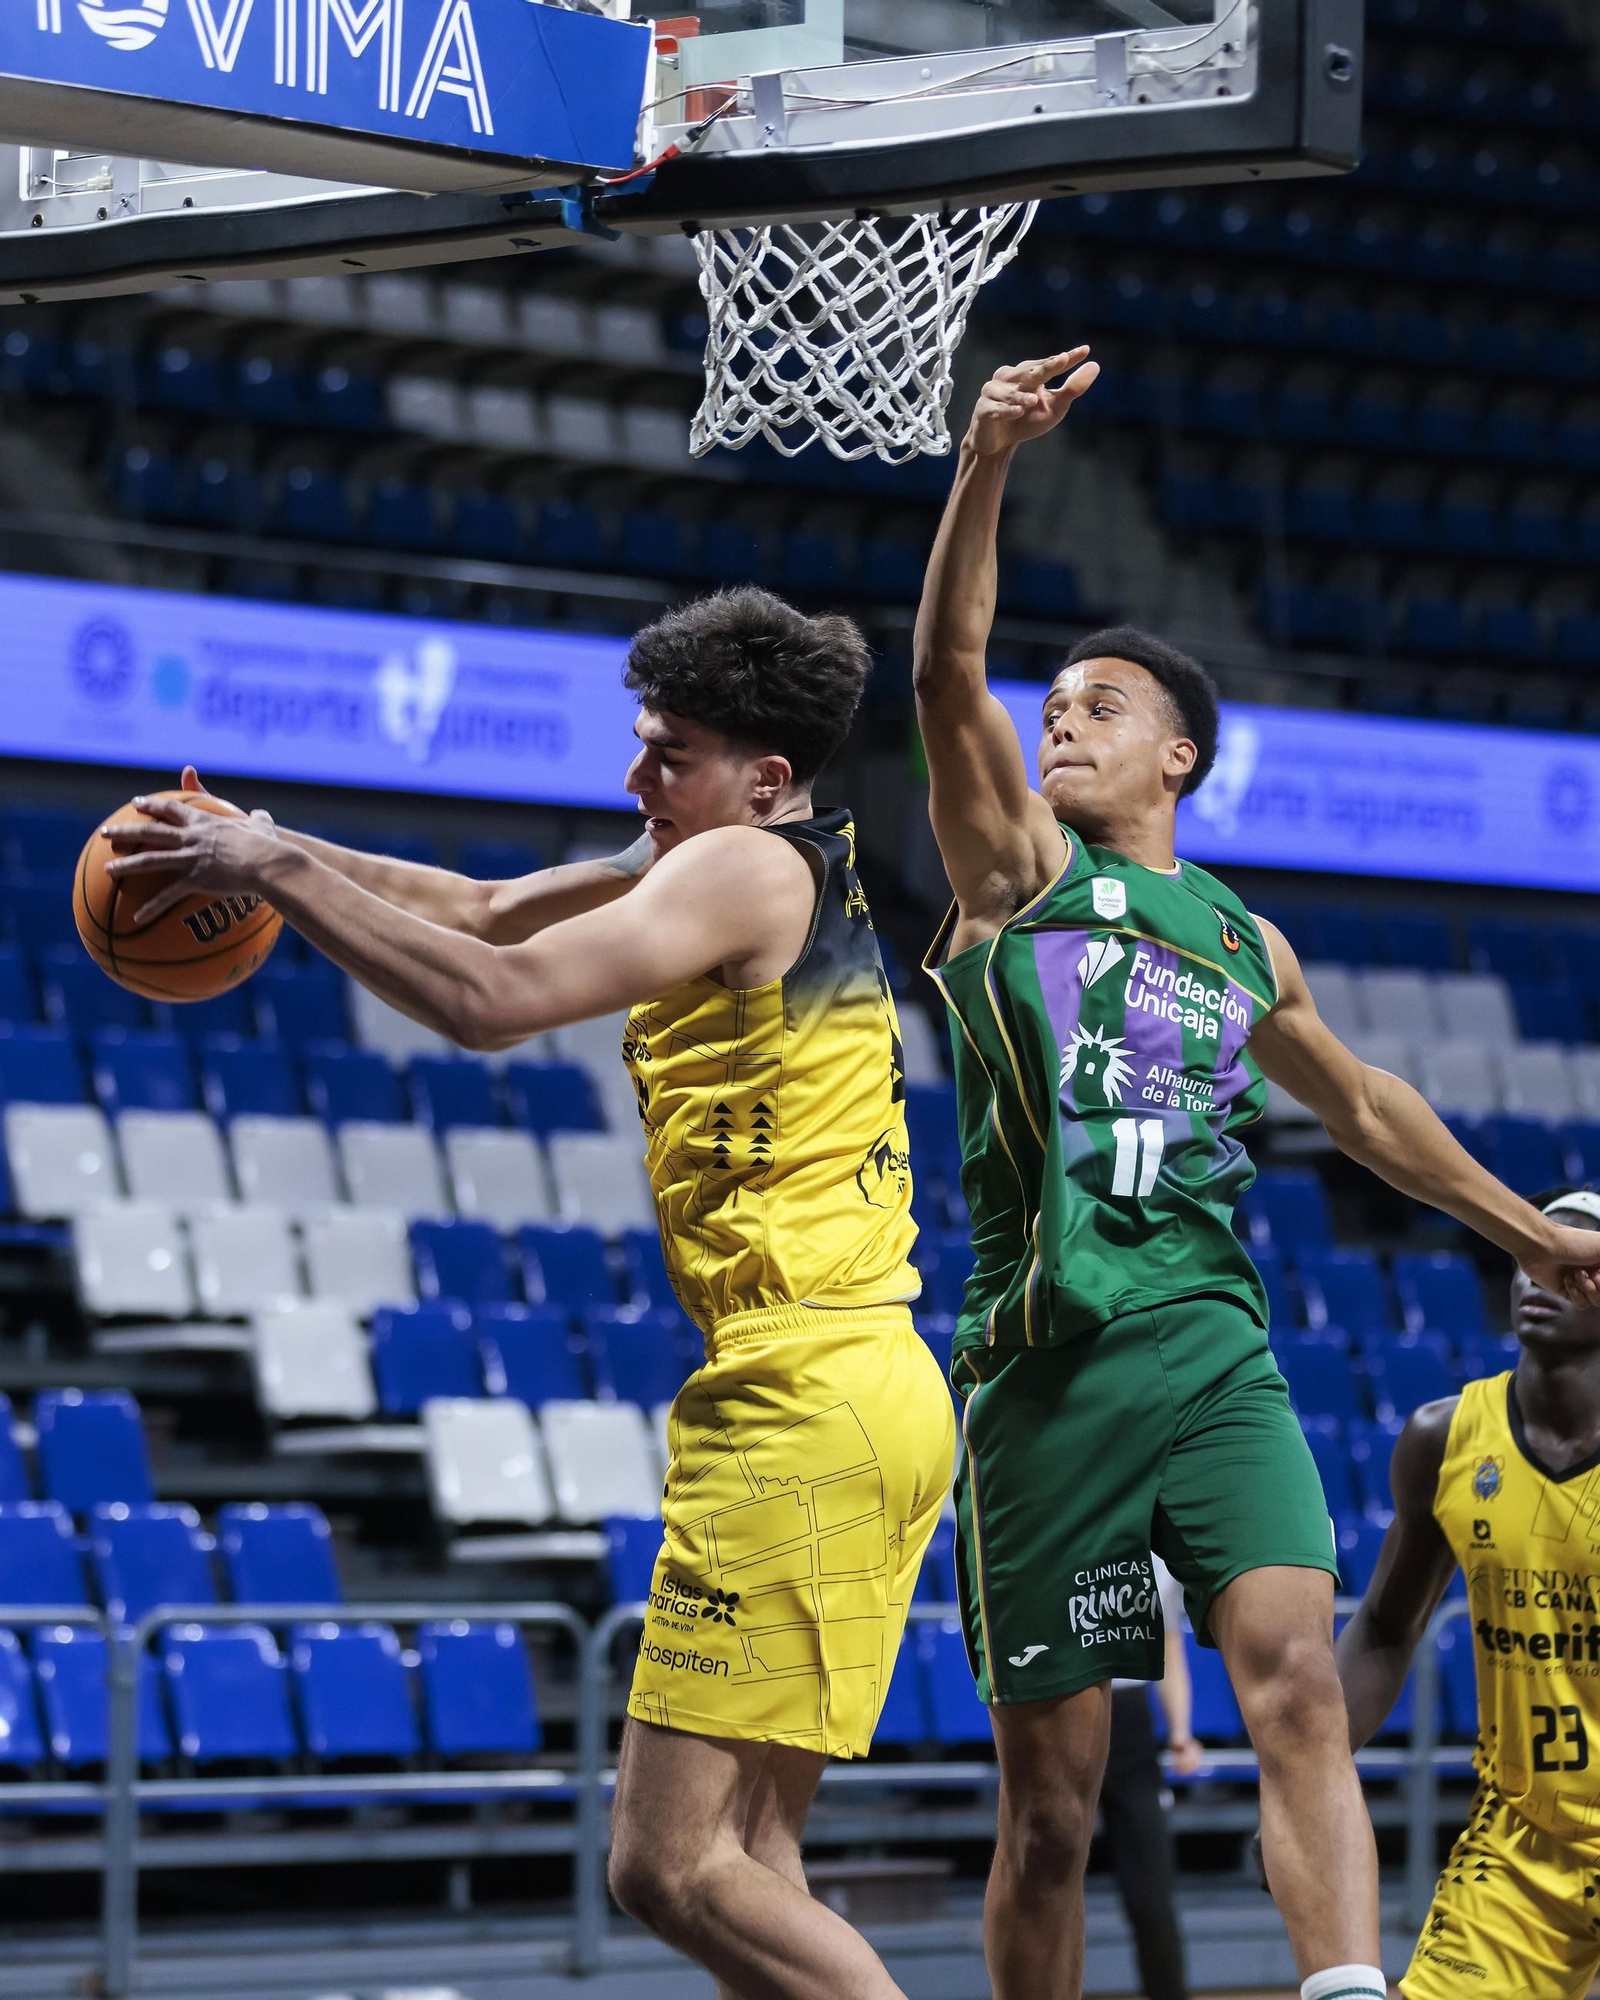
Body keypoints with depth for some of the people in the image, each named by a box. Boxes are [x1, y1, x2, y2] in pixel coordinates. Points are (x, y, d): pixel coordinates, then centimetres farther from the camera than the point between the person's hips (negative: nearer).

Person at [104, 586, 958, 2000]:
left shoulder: (741, 870, -9)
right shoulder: (810, 869, 20)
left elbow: (492, 999, -21)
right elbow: (495, 916, 27)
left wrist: (280, 873, -12)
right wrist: (279, 852, 17)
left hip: (803, 1400, -10)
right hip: (875, 1398, 10)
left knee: (672, 1866, -11)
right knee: (745, 1858, 11)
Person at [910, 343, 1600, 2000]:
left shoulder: (1242, 944, 20)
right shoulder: (1016, 866, 9)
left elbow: (1359, 1104, 36)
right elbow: (946, 676, -8)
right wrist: (985, 468, -22)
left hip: (1213, 1352, 2)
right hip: (1048, 1367, -2)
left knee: (1295, 1678, -21)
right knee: (1049, 1801, 0)